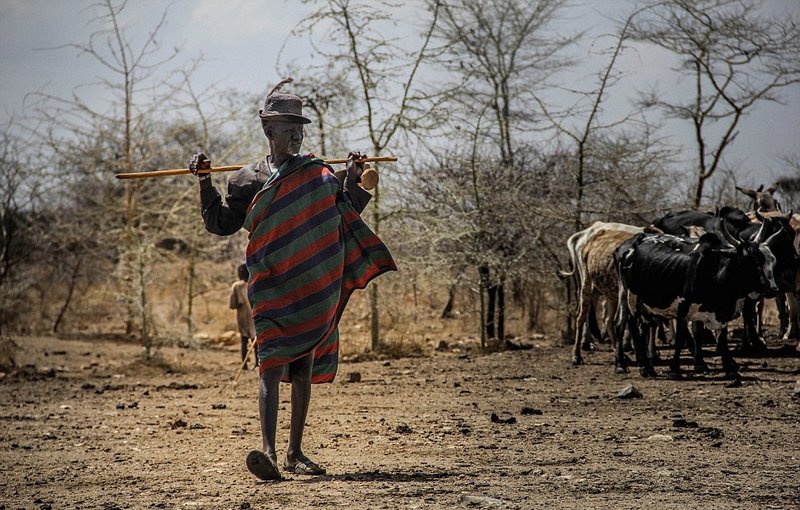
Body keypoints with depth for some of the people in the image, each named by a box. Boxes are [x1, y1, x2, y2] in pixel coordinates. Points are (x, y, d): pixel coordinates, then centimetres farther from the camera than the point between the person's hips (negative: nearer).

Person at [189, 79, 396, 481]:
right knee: (271, 365, -16)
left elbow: (344, 220, 18)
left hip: (314, 292, 3)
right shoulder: (248, 179, 7)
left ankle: (295, 453, 18)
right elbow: (220, 224, 7)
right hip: (272, 290, -3)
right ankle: (267, 451, -26)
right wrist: (204, 184, -2)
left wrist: (352, 182, 8)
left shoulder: (319, 174, 12)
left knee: (304, 370, 9)